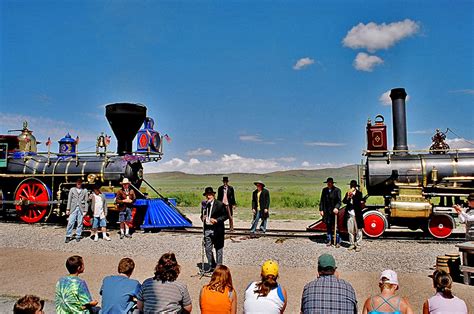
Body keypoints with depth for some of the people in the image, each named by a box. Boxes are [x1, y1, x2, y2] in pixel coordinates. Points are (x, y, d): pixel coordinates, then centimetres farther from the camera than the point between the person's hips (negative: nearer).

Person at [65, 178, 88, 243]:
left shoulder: (84, 191, 9)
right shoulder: (72, 189, 10)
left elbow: (85, 201, 7)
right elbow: (69, 200, 8)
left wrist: (85, 210, 1)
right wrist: (68, 209, 2)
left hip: (81, 209, 0)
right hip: (73, 208, 0)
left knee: (80, 223, 2)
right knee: (70, 222, -5)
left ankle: (78, 236, 10)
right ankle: (68, 236, 1)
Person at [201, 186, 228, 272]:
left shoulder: (219, 204, -7)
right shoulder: (204, 204, 8)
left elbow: (225, 215, -6)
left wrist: (216, 220, -18)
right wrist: (203, 218, -2)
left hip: (217, 229, -4)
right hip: (207, 229, 4)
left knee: (219, 249, 7)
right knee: (208, 248, 6)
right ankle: (212, 266, 21)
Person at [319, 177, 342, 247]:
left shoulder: (337, 190, -4)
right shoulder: (324, 190, 9)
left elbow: (339, 201, -9)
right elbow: (322, 201, 11)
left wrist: (336, 208, -25)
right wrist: (321, 210, 4)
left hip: (334, 211, -4)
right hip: (326, 212, 4)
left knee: (335, 227, -3)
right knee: (328, 227, 10)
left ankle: (337, 242, 5)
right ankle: (329, 241, 19)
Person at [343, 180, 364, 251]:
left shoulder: (359, 193, 0)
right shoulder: (347, 193, 11)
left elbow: (359, 201, -14)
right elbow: (344, 201, 0)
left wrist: (353, 195, -19)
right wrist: (348, 197, -16)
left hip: (357, 215, -4)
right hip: (349, 214, 4)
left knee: (358, 230, 0)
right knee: (350, 231, 10)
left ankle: (358, 245, 7)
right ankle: (352, 244, 21)